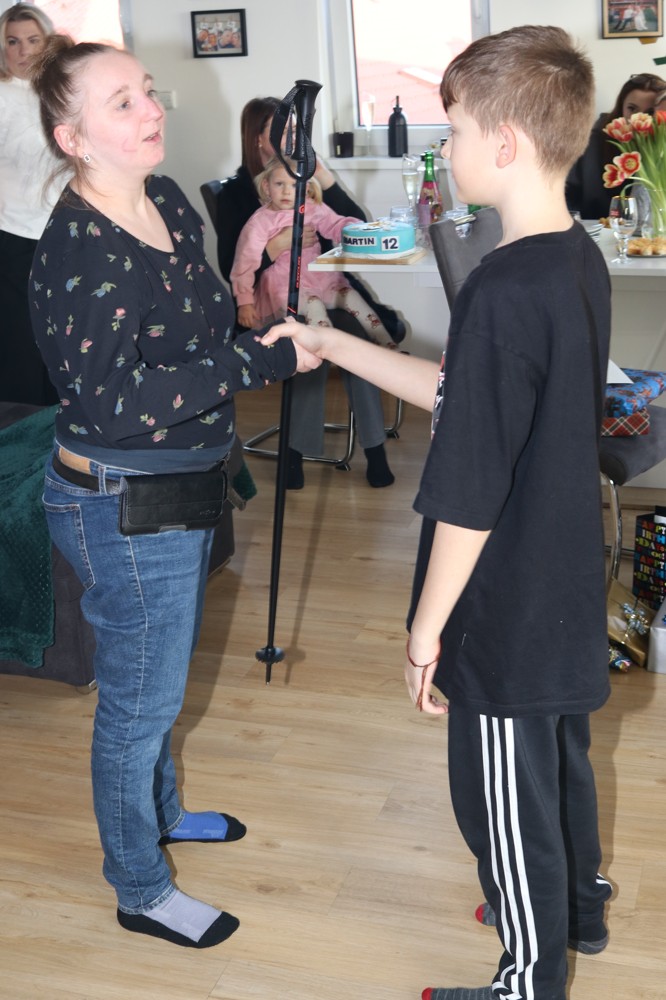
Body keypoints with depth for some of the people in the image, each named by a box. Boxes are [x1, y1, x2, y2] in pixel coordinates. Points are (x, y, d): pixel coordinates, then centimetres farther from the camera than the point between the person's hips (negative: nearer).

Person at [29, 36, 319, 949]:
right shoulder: (76, 250, -24)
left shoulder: (172, 204, 2)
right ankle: (141, 891, 29)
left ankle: (159, 811, 51)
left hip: (182, 490, 8)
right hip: (123, 511, -8)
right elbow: (118, 403, -30)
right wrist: (267, 359, -28)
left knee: (158, 680, 27)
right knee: (140, 697, 8)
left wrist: (277, 331, -4)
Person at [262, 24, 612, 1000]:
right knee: (562, 757, 27)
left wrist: (429, 625, -13)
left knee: (501, 794, 12)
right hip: (570, 593, 9)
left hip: (507, 618, -9)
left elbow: (469, 496, -26)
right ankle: (577, 905, 51)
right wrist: (330, 345, 12)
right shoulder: (582, 262, 0)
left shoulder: (503, 293, -29)